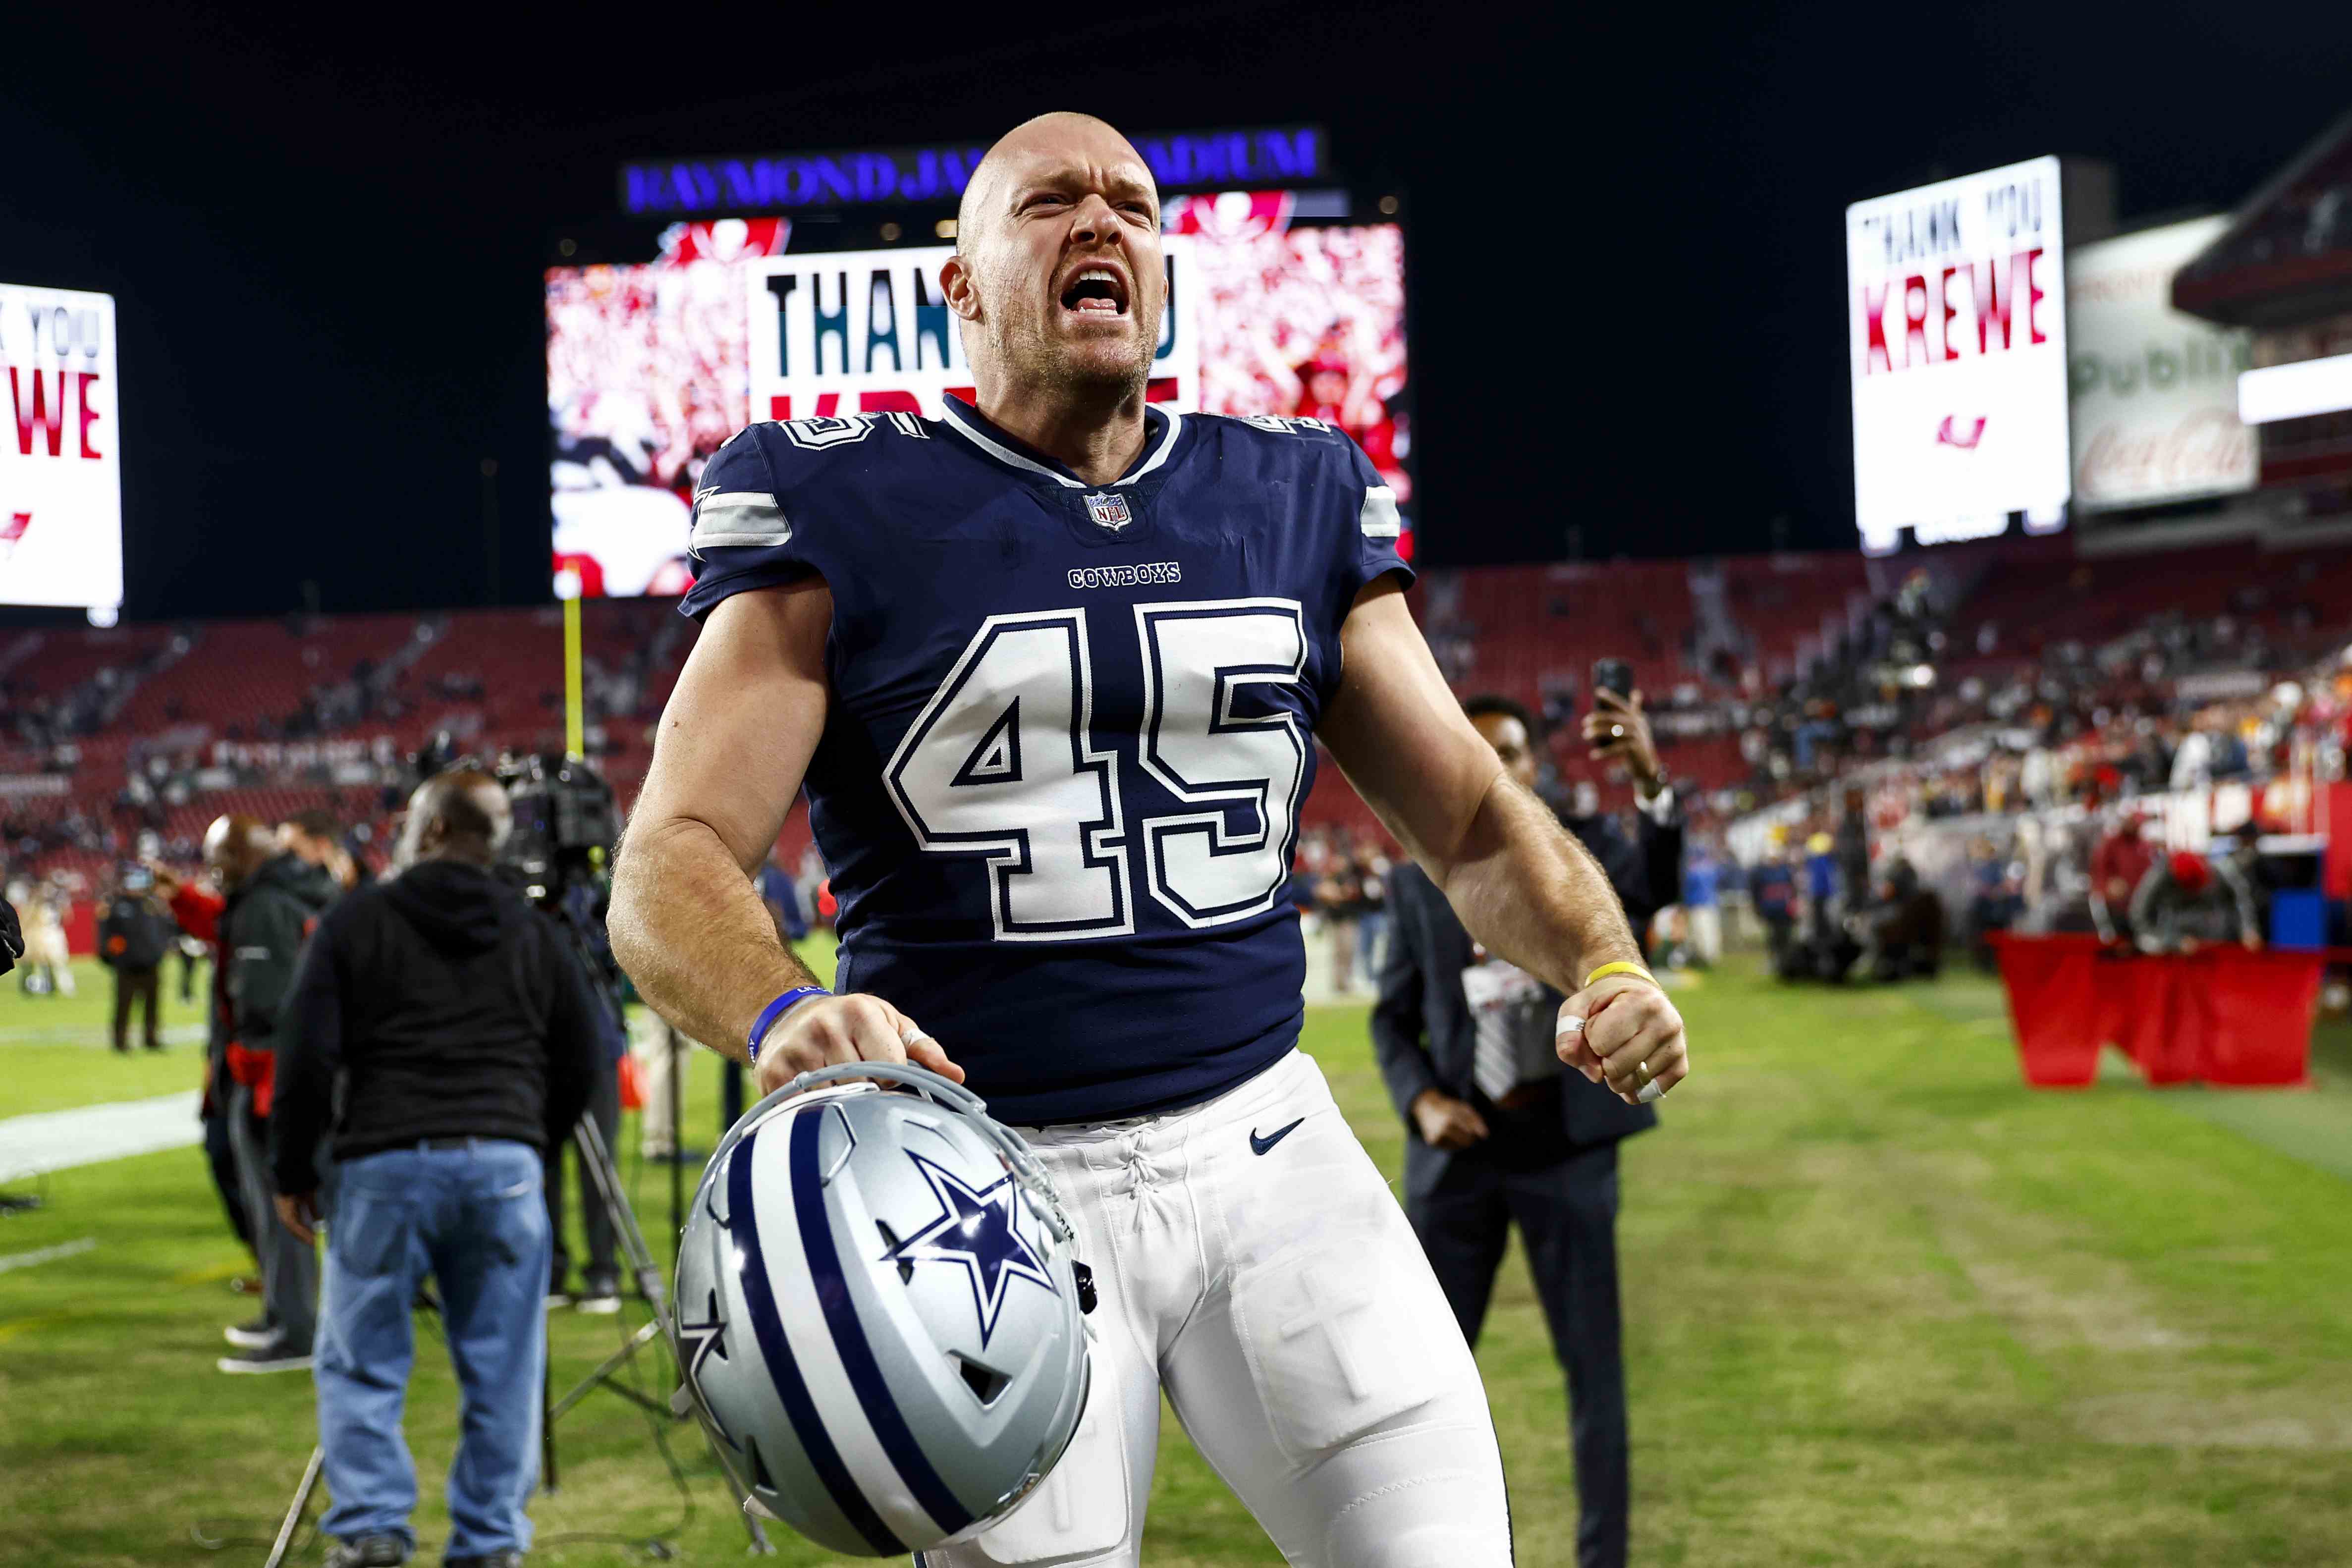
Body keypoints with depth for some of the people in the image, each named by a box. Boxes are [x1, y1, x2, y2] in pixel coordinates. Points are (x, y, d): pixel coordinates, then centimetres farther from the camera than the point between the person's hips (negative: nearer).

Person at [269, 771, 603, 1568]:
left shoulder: (357, 921, 5)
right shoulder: (534, 935, 14)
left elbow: (306, 1058, 0)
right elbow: (581, 1062, 15)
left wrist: (292, 1173, 8)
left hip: (385, 1165, -2)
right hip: (505, 1167, 2)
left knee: (360, 1362, 7)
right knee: (501, 1372, 7)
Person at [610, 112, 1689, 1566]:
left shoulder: (1294, 503, 10)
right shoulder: (849, 517, -3)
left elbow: (1472, 816, 13)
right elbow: (671, 869, -10)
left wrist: (1602, 966, -8)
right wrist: (784, 1015, -33)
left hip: (1266, 1146, 3)